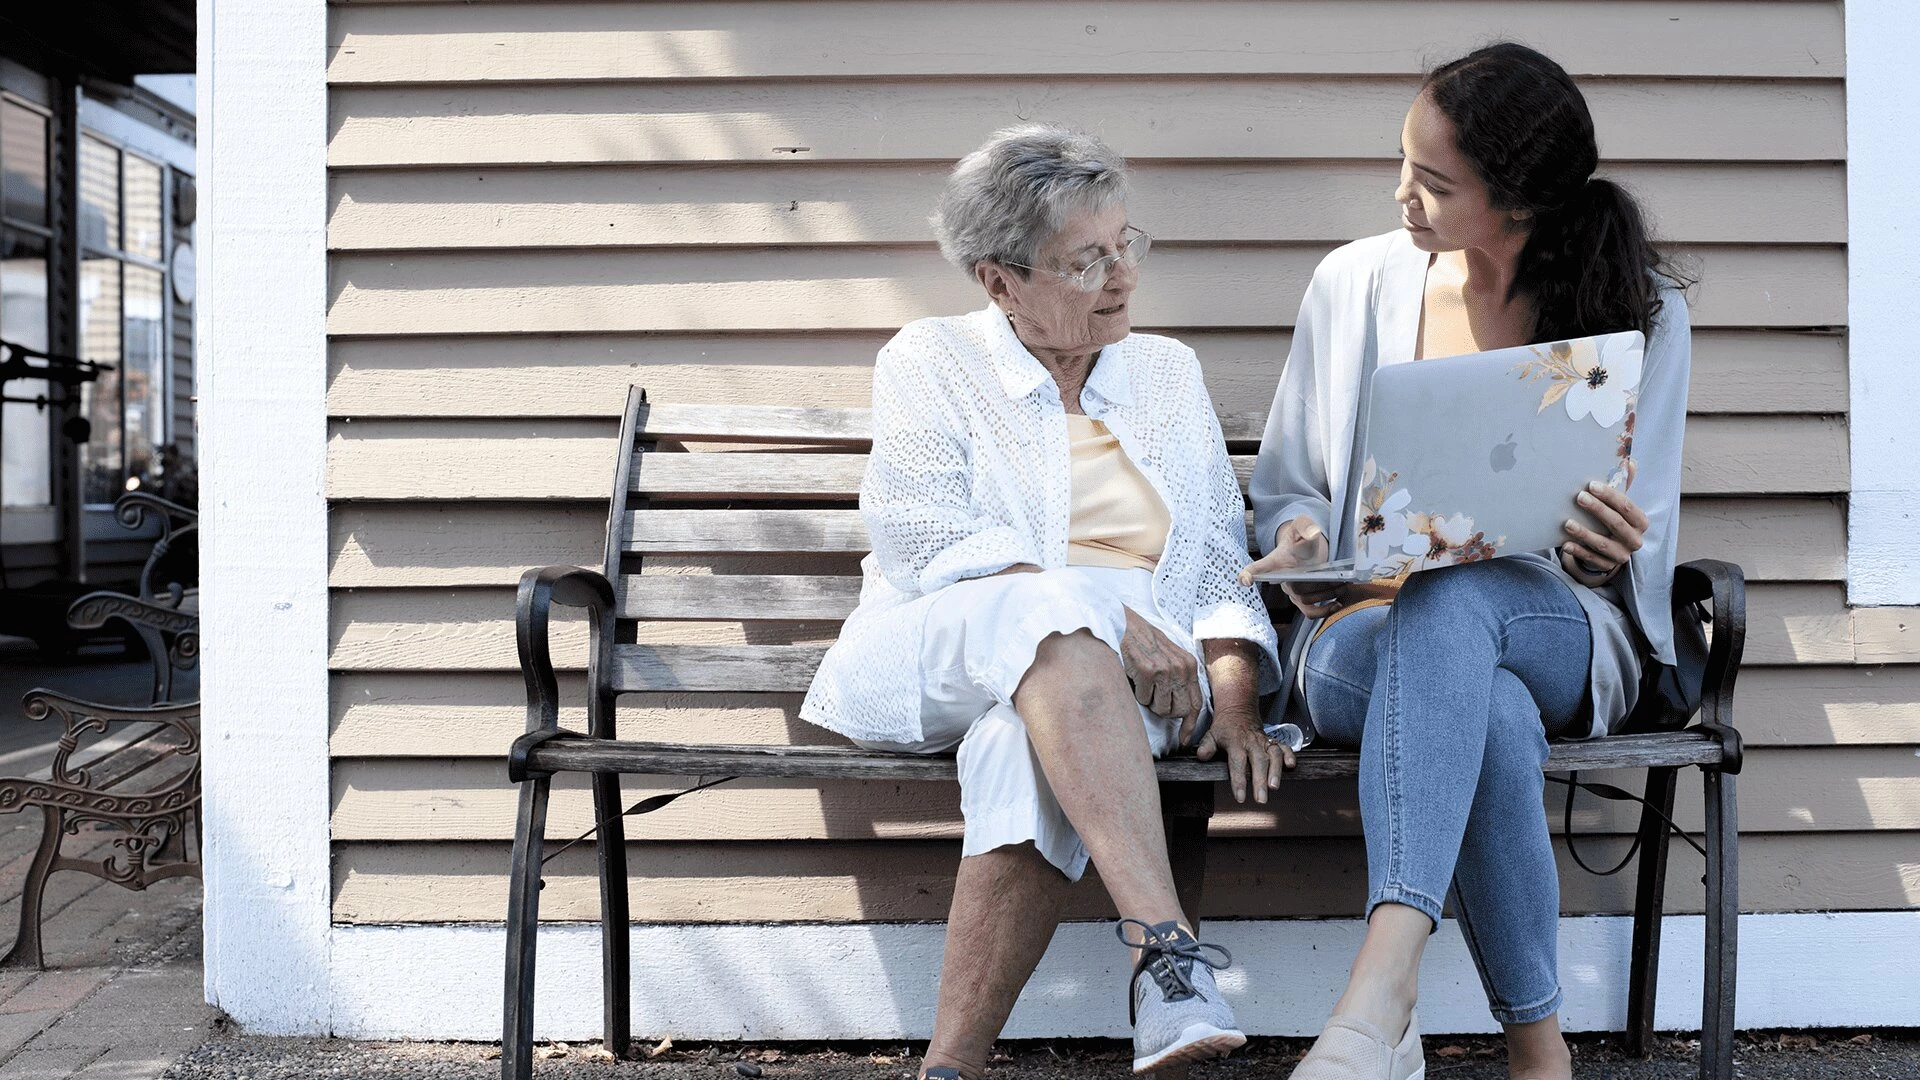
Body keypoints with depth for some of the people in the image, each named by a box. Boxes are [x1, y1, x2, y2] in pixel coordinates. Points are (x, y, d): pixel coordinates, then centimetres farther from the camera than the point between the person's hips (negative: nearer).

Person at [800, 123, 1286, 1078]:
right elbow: (923, 536, -7)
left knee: (1029, 746, -36)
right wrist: (1107, 616, -18)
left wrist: (1234, 698, -5)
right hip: (934, 660, -2)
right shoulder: (930, 362, 11)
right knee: (1054, 620, -38)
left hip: (1117, 675, 2)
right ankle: (1166, 948, -48)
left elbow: (1222, 562, 16)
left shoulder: (1170, 372, 22)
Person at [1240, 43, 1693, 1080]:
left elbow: (1638, 555, 6)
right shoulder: (1356, 281, 6)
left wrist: (1612, 554, -20)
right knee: (1486, 713, -39)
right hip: (1366, 634, 1)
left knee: (1451, 600, -40)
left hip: (1558, 631, -1)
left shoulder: (1641, 308, 4)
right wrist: (1300, 545, -12)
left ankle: (1378, 997, -53)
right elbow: (1284, 489, 13)